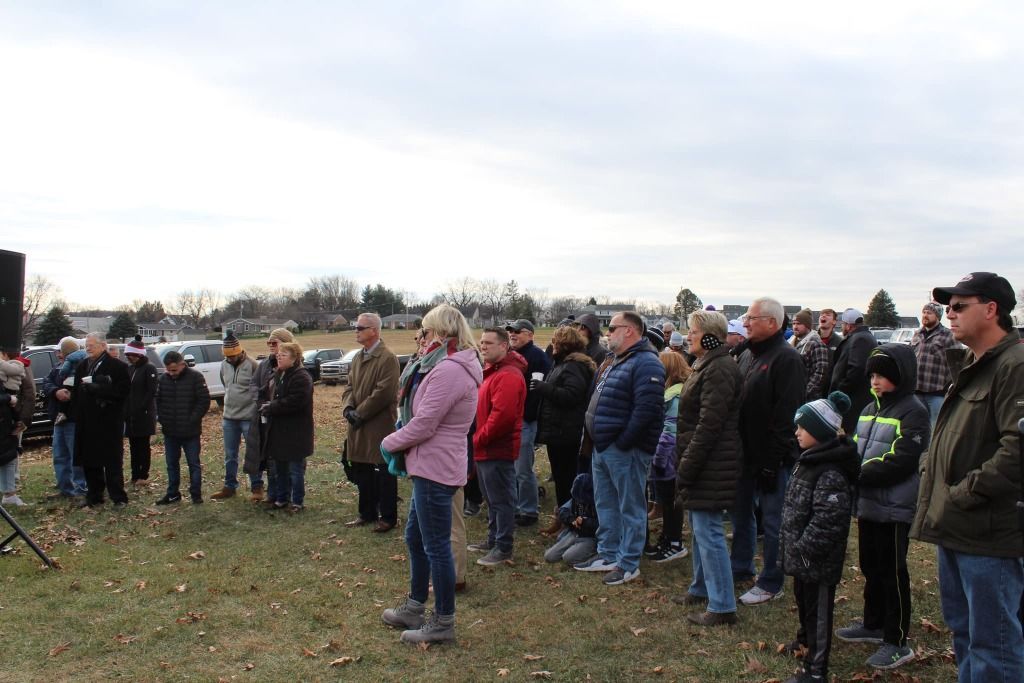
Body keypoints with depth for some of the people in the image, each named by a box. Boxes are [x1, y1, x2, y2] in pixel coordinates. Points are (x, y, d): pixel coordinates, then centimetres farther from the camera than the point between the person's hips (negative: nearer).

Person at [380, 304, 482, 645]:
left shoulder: (448, 371, -22)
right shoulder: (454, 366, 13)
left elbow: (423, 424, -21)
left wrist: (389, 443, -6)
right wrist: (398, 441, 5)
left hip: (435, 469, -11)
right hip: (432, 466, 11)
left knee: (436, 547, 1)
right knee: (415, 537, 21)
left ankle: (443, 623, 13)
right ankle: (414, 608, 35)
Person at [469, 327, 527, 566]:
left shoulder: (508, 376, -18)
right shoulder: (491, 371, 16)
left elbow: (502, 415, -26)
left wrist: (478, 439, -17)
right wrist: (477, 440, 11)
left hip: (498, 450, -10)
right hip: (485, 448, 10)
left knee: (501, 500, -1)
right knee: (493, 499, 20)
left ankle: (503, 547, 8)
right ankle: (493, 539, 32)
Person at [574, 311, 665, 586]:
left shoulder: (645, 364, -16)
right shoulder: (615, 361, 17)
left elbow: (646, 409, -25)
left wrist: (623, 442, -21)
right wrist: (596, 438, 14)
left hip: (625, 450, -10)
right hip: (603, 447, 10)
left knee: (630, 507, 2)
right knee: (605, 503, 18)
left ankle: (628, 563, 11)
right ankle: (608, 555, 30)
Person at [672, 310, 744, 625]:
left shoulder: (719, 370, -19)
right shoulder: (707, 365, 15)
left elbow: (709, 425, -23)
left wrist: (687, 465, -20)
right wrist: (686, 462, 18)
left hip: (710, 465, -11)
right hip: (703, 463, 11)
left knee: (708, 531, -6)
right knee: (700, 527, 20)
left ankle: (722, 606, 1)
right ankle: (702, 588, 34)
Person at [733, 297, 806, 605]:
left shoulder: (786, 358, -15)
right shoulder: (747, 355, 13)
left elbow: (786, 415, -20)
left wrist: (773, 460, -22)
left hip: (771, 457, -9)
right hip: (745, 452, 9)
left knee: (773, 519, 3)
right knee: (740, 511, 18)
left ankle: (771, 583, 15)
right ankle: (741, 568, 35)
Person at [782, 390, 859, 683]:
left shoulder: (831, 473, -23)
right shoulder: (809, 461, 9)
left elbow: (828, 520, -27)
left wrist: (805, 549, -21)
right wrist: (793, 547, 18)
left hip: (819, 560, -10)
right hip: (802, 556, 10)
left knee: (818, 609, 2)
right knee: (803, 599, 26)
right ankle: (806, 639, 47)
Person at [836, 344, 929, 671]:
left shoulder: (913, 412, -11)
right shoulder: (870, 409, 14)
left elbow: (899, 461, -20)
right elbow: (855, 449, 15)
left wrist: (860, 474, -21)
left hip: (894, 508, -8)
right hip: (867, 503, 8)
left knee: (892, 572, -1)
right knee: (871, 567, 18)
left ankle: (897, 642, 9)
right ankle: (873, 625, 33)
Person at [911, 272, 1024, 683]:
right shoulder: (969, 366, 17)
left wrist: (966, 492, -20)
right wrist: (931, 475, 13)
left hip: (989, 530, -10)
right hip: (955, 526, 10)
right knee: (962, 629, 21)